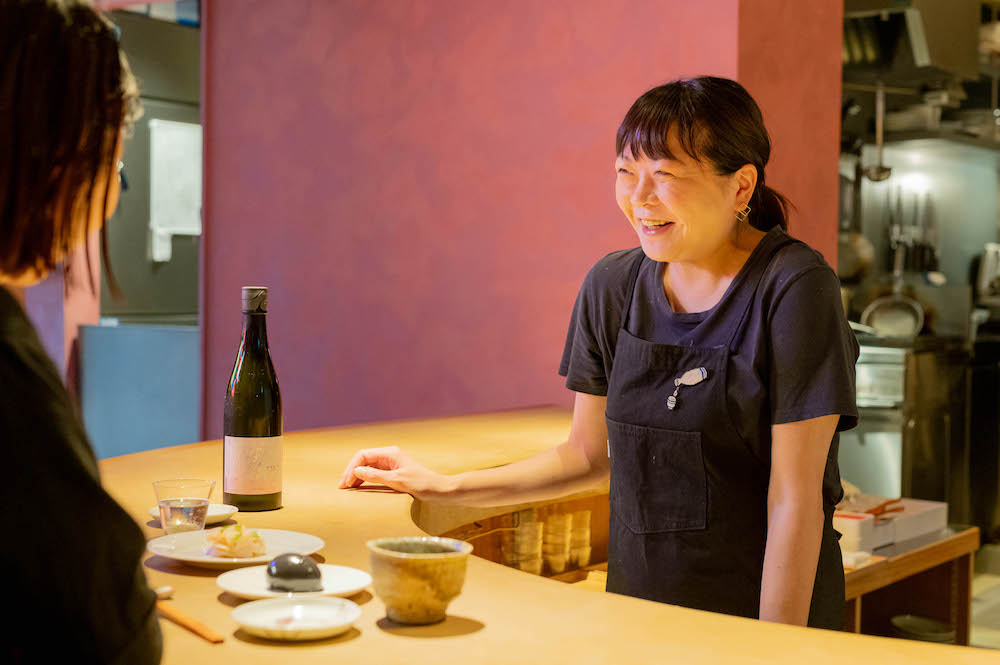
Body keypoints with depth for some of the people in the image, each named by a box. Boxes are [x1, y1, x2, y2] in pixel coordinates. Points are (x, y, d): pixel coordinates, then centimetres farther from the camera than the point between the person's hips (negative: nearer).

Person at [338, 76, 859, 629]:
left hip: (769, 608, -4)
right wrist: (441, 488, 6)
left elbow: (794, 499, -17)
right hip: (636, 600, 4)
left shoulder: (793, 288, -16)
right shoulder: (612, 285, -2)